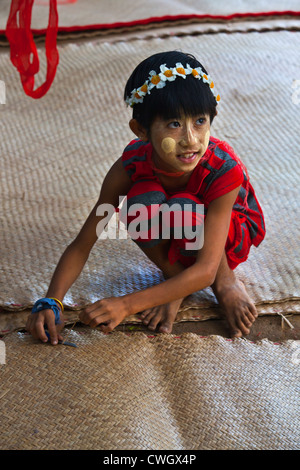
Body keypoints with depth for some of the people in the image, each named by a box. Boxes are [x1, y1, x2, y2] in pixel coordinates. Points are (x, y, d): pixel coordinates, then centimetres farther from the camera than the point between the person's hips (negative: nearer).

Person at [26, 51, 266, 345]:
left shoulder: (225, 169, -34)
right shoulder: (130, 166, -26)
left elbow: (205, 270, -36)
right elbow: (81, 245, -20)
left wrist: (127, 304, -44)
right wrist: (51, 302, -35)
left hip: (235, 230, -2)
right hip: (181, 243, 3)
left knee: (184, 210, -37)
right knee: (141, 201, -32)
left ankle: (226, 282, -9)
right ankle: (175, 279, -9)